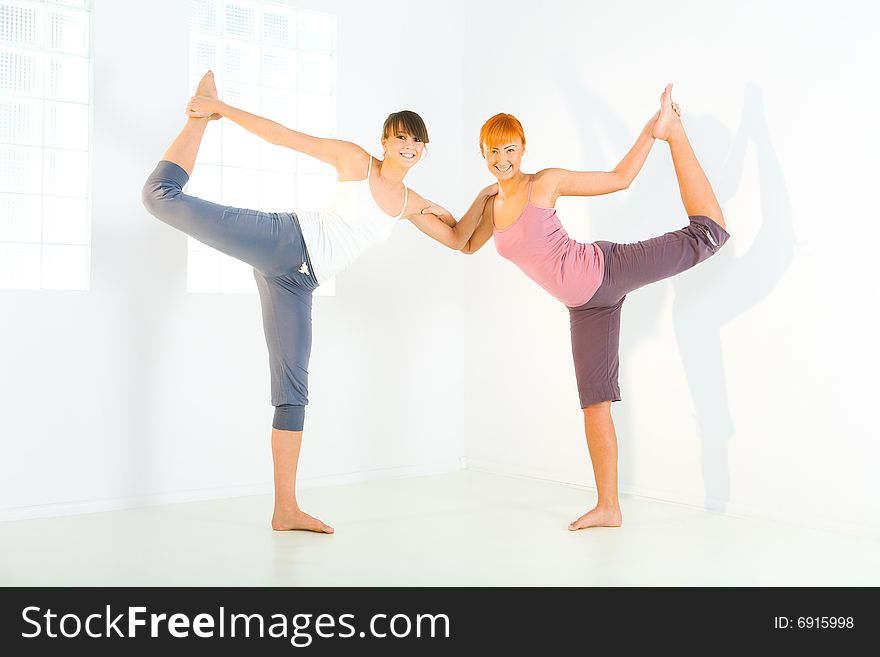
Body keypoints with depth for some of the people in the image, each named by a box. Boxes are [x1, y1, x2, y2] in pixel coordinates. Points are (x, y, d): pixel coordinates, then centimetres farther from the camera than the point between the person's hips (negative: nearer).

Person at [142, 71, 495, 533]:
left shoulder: (411, 204, 17)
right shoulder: (355, 159, 1)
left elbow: (458, 239, 23)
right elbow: (284, 136, 1)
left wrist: (484, 196, 12)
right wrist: (221, 109, -1)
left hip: (297, 282, 5)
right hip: (283, 241, -4)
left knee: (293, 389, 2)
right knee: (162, 194, -15)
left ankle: (286, 510, 7)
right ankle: (200, 115, 14)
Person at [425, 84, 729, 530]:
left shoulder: (546, 182, -6)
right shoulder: (492, 207, 10)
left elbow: (619, 179, -1)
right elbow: (469, 245, 29)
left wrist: (650, 134, -8)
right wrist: (442, 215, 14)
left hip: (605, 271, -5)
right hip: (585, 304, 5)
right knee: (594, 401, 5)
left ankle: (673, 131, 12)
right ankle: (608, 508, 13)